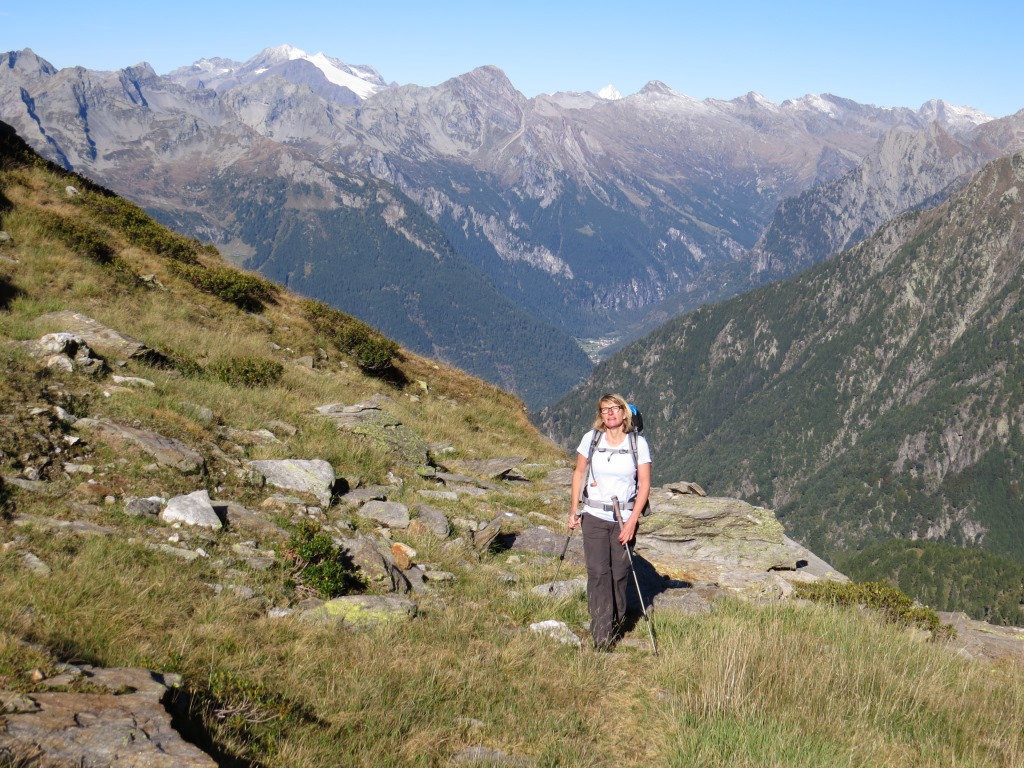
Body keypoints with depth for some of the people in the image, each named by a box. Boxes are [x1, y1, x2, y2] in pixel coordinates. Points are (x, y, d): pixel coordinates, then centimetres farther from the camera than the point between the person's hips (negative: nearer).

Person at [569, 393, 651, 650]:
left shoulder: (638, 443, -2)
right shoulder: (590, 439, 1)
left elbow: (644, 484, -2)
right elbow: (579, 473, 13)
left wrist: (633, 520, -9)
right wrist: (574, 509, 7)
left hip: (625, 518, 0)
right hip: (594, 516, 0)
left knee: (619, 573, 2)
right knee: (598, 572, -8)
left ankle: (616, 624, 22)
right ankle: (601, 636, -7)